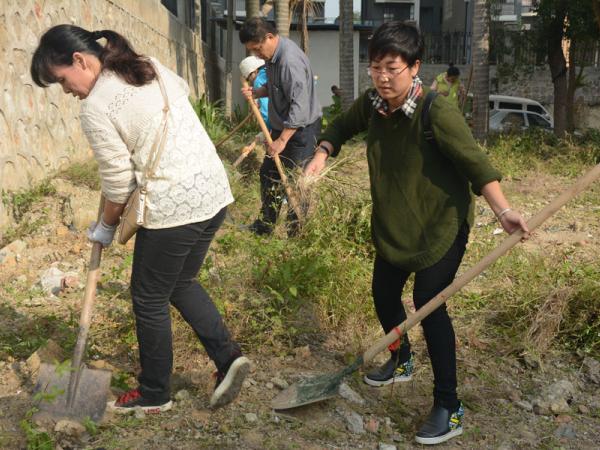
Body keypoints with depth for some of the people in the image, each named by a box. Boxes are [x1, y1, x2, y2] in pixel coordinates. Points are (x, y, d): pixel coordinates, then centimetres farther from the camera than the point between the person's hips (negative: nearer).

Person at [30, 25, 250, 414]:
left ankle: (154, 394, 27)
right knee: (181, 283, 25)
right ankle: (228, 356, 17)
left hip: (172, 208, -8)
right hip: (214, 192, 8)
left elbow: (119, 184, -8)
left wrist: (106, 228, 10)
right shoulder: (152, 66, 9)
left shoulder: (95, 109, -13)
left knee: (150, 301, 12)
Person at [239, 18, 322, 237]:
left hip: (301, 129, -10)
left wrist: (282, 140, -28)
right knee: (269, 173, 17)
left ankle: (296, 233, 11)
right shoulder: (272, 55, 3)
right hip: (282, 126, 10)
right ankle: (265, 224, 32)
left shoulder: (290, 61, -28)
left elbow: (300, 107, -30)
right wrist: (256, 92, -4)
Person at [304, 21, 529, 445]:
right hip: (394, 224, 7)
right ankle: (401, 362, 45)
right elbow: (343, 127, 13)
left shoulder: (438, 113, -25)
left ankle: (449, 408, 1)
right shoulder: (373, 103, -5)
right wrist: (322, 153, -6)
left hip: (441, 224, -7)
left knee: (429, 304, -13)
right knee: (384, 294, 16)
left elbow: (475, 162, -24)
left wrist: (503, 210, -35)